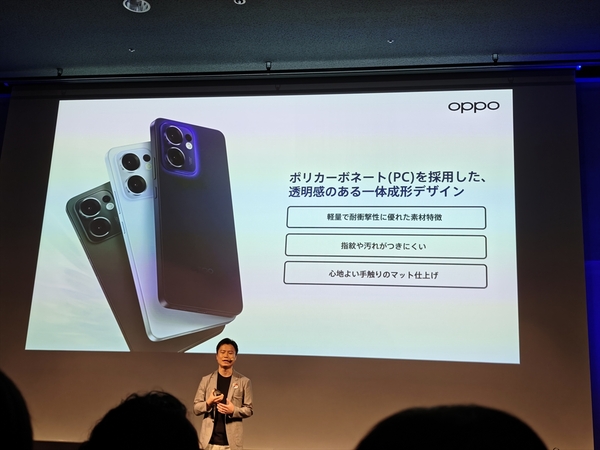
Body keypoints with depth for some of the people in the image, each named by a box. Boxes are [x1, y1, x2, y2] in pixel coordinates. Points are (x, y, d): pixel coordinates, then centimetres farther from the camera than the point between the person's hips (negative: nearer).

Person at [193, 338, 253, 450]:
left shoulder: (244, 381, 4)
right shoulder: (206, 380, 8)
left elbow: (249, 410, 5)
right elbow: (196, 408, 7)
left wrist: (234, 410, -15)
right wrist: (208, 403, -13)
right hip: (209, 440, 1)